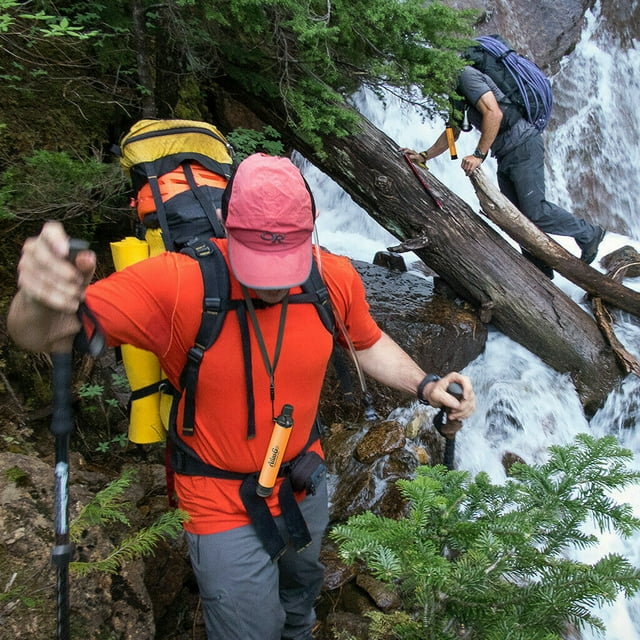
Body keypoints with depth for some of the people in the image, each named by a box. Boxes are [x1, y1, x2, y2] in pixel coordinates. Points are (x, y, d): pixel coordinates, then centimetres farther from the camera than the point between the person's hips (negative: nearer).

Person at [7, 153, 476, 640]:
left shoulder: (336, 279, -19)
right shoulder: (176, 284, -32)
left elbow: (368, 343, 2)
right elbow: (39, 335, -34)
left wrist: (426, 386, -15)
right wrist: (42, 302, -58)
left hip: (307, 488, 5)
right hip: (225, 508, -4)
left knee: (302, 586, 34)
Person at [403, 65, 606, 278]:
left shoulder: (466, 75, -11)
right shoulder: (458, 93, 19)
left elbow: (494, 113, -23)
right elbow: (452, 133, 27)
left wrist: (479, 154, -22)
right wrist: (424, 156, 17)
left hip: (523, 147, -10)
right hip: (506, 156, 10)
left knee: (534, 211, -12)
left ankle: (588, 233, 7)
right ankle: (541, 271, 11)